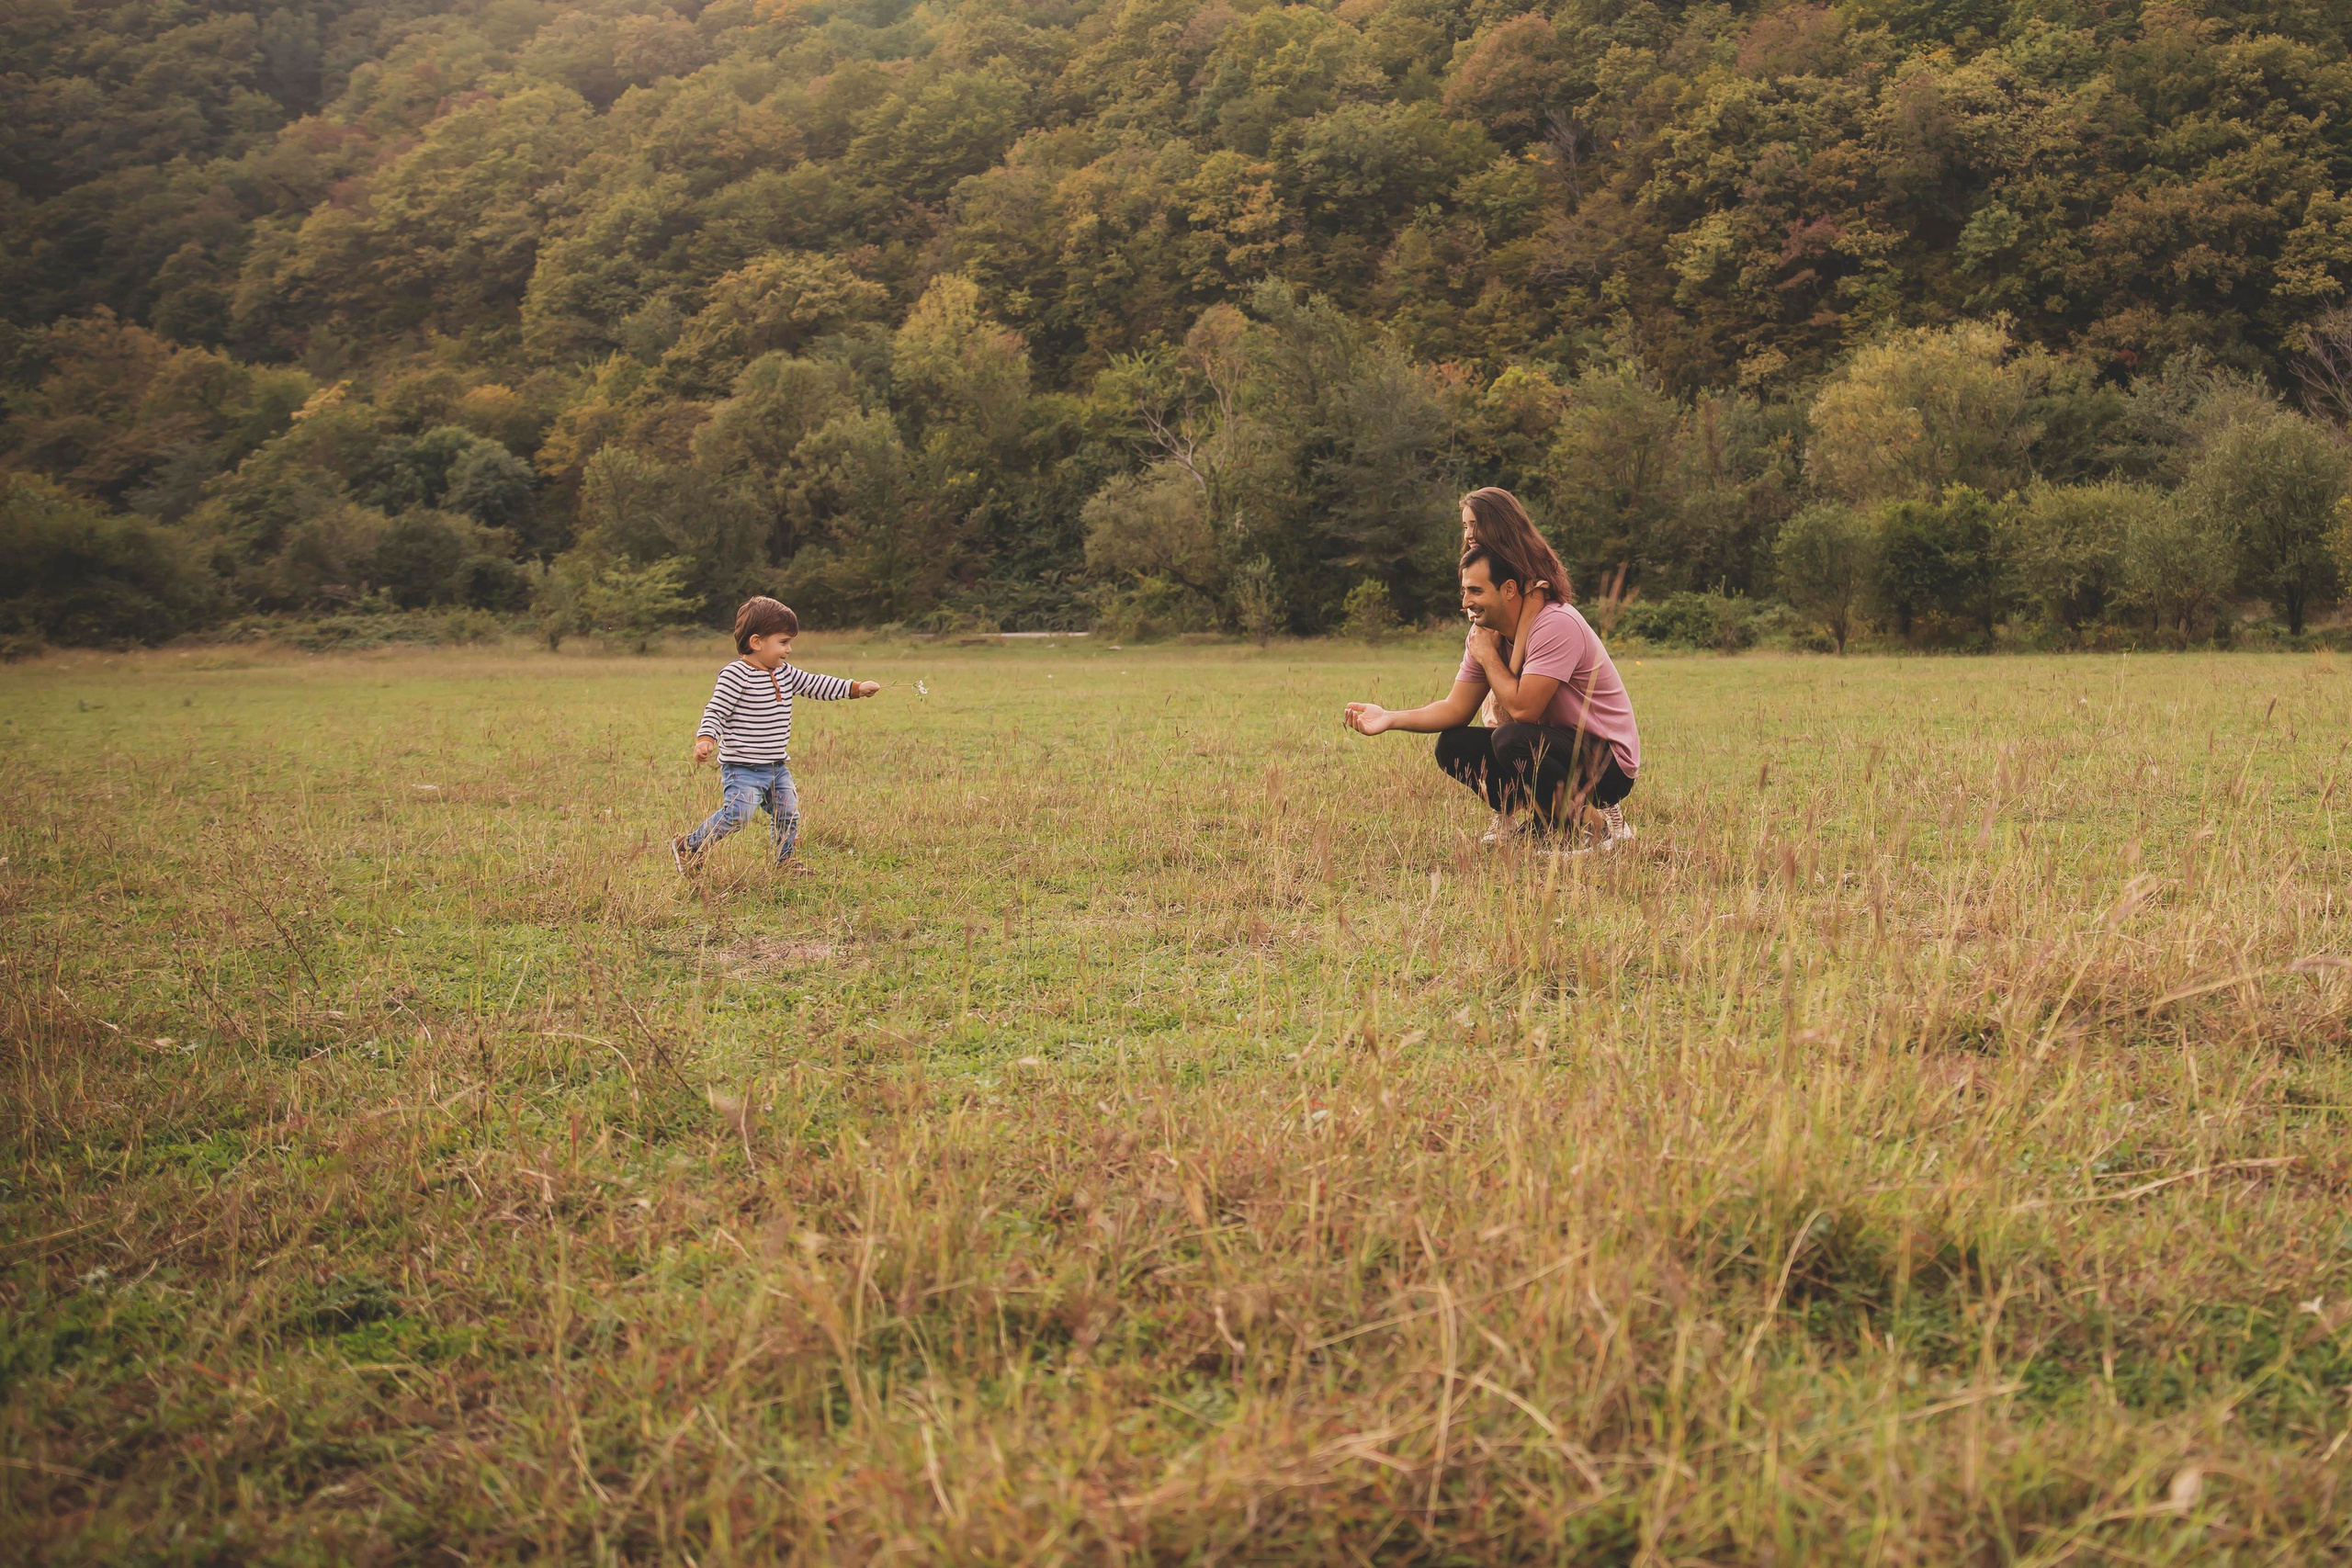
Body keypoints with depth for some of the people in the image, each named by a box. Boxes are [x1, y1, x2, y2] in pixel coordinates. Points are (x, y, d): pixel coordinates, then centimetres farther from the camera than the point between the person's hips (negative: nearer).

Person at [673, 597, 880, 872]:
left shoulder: (785, 674, 10)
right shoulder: (735, 675, -15)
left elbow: (814, 685, 20)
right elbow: (715, 712, -18)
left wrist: (856, 688, 16)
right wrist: (705, 739, -34)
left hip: (777, 767, 8)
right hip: (742, 768, -8)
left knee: (788, 815, 11)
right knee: (737, 813, -20)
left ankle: (783, 862, 31)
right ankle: (688, 847, -3)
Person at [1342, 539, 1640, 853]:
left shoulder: (1556, 625, -24)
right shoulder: (1487, 632, 2)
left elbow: (1523, 709, -30)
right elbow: (1456, 707, 3)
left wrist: (1487, 655, -15)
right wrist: (1390, 719, -10)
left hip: (1608, 759, -8)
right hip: (1557, 745, 8)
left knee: (1510, 739, -33)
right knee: (1452, 747, -4)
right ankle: (1539, 823, 6)